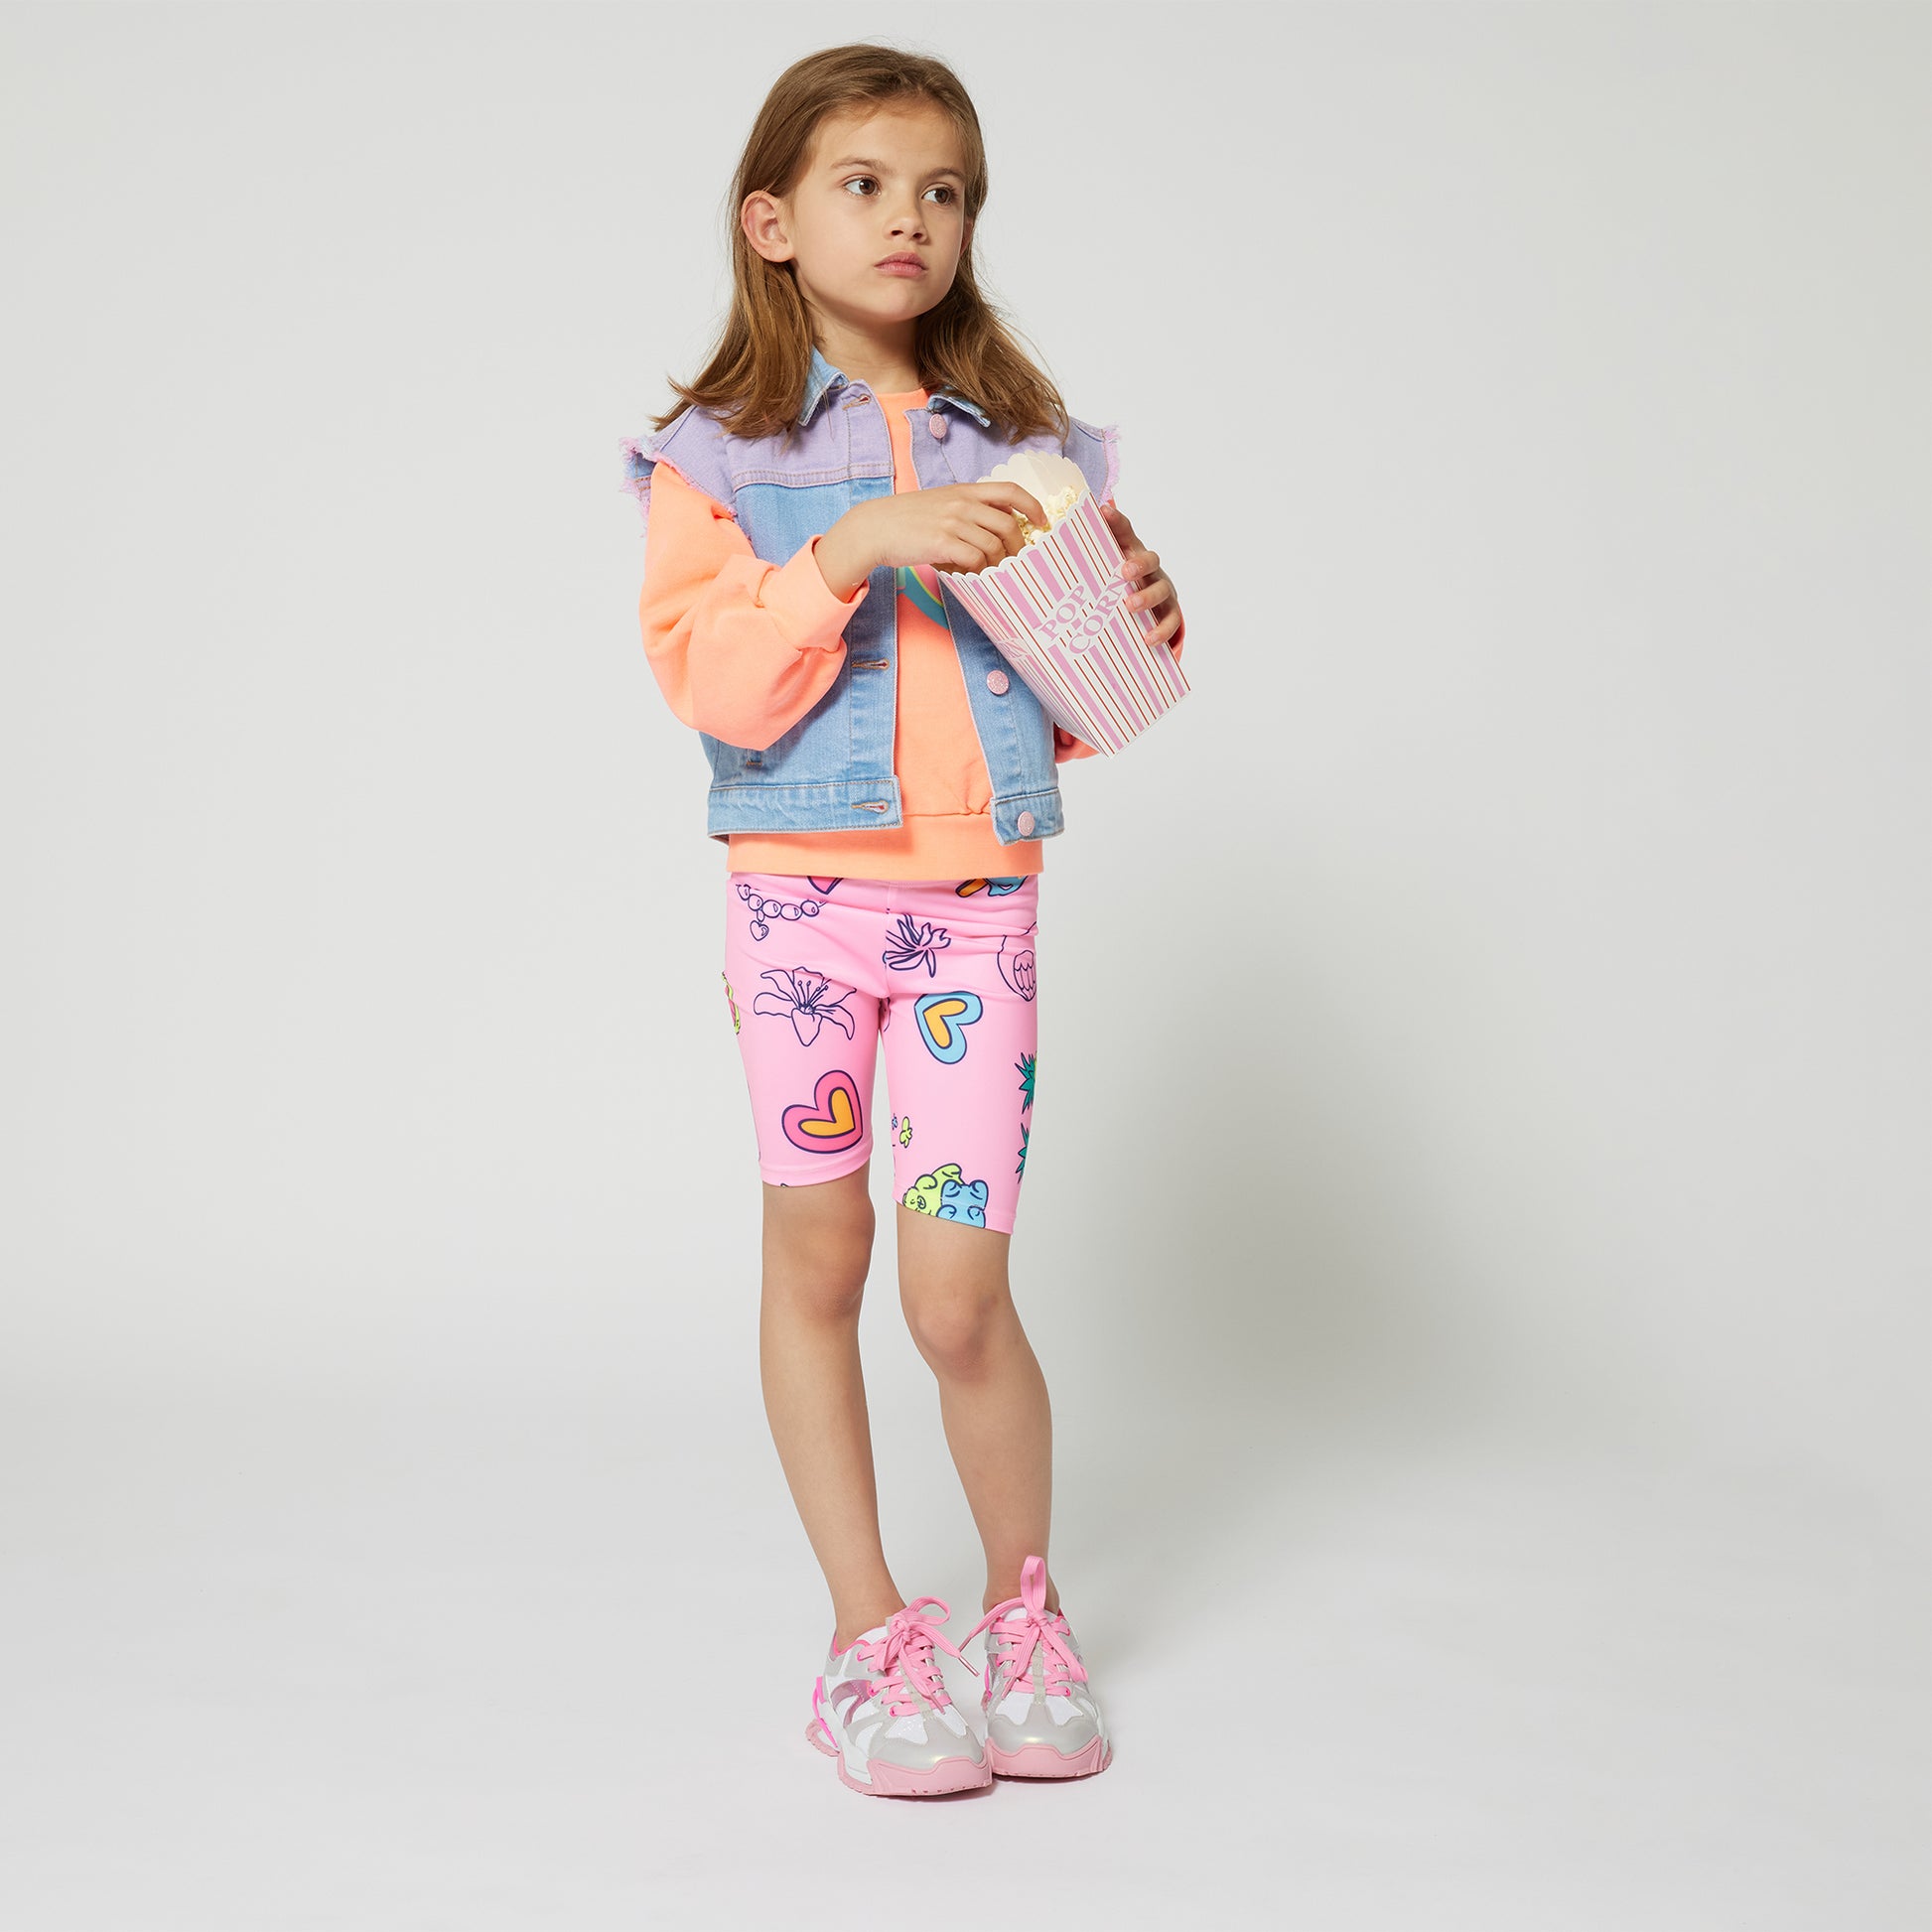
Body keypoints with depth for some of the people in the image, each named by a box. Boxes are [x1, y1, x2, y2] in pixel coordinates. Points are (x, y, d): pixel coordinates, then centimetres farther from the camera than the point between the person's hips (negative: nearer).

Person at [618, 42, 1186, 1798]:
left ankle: (1026, 1608, 21)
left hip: (979, 901, 1)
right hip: (802, 893, 0)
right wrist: (855, 546, -21)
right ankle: (871, 1633, 21)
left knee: (958, 1288, -4)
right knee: (816, 1258, 6)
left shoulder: (1025, 447, 10)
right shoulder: (719, 455, 2)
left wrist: (1138, 634, -5)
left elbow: (1063, 709, 14)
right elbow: (711, 682, -12)